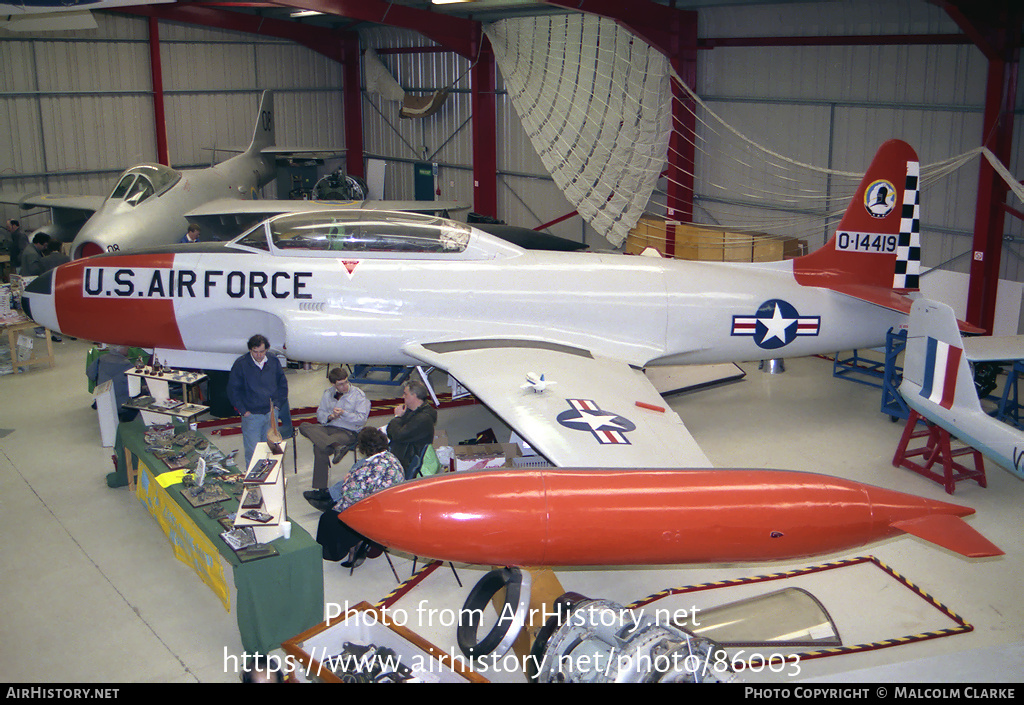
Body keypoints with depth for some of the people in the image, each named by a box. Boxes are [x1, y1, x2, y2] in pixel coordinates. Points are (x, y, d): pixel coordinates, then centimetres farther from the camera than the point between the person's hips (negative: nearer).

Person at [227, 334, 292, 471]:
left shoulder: (274, 362, 3)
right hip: (251, 415, -3)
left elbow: (283, 385, 14)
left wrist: (277, 406, 6)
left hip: (271, 413, 3)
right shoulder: (240, 364, -8)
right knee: (252, 453, -3)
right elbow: (233, 390, -2)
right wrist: (243, 411, -6)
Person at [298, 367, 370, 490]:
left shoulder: (358, 394, 1)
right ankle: (337, 447, -41)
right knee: (304, 427, -26)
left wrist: (344, 413, -17)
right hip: (328, 428, 6)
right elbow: (320, 413, 16)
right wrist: (330, 416, -7)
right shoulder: (328, 393, 16)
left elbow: (362, 419, -6)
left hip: (348, 432, -6)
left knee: (319, 448, -32)